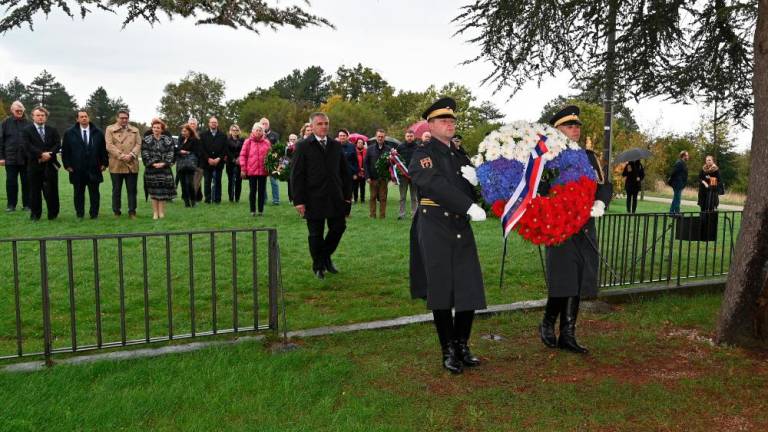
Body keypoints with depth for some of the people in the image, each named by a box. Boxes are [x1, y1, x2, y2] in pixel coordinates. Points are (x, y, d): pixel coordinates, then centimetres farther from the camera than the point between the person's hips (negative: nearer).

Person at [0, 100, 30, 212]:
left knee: (26, 182, 5)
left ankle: (27, 204, 12)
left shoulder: (28, 123, 4)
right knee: (11, 182, 4)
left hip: (26, 158, 0)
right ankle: (11, 204, 12)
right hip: (11, 158, 0)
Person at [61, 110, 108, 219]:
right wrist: (67, 165, 0)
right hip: (77, 169, 0)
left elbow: (103, 149, 8)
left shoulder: (98, 133, 7)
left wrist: (104, 163, 2)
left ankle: (94, 214, 11)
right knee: (78, 193, 7)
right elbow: (65, 150, 6)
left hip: (94, 169, 0)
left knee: (94, 193, 4)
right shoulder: (69, 133, 5)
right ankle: (79, 215, 15)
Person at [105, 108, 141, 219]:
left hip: (132, 165, 2)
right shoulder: (110, 129, 7)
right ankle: (116, 212, 13)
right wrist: (121, 156, -15)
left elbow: (138, 144, 5)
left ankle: (132, 211, 11)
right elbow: (109, 145, -4)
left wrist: (131, 155, -12)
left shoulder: (135, 130, 15)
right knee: (116, 190, 5)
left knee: (132, 190, 4)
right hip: (116, 165, -2)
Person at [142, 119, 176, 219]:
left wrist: (163, 163, -13)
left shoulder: (168, 140, 6)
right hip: (151, 169, 0)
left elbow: (171, 154, 0)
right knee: (153, 191, 1)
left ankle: (161, 212, 6)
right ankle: (155, 212, 7)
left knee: (163, 191, -1)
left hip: (164, 169, 0)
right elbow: (144, 154, -1)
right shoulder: (146, 140, 6)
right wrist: (152, 163, -12)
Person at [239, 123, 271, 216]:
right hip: (251, 170, -1)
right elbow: (243, 155, 1)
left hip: (263, 170, 1)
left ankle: (261, 210, 15)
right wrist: (243, 169, -4)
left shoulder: (266, 142, 4)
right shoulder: (248, 142, 0)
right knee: (253, 191, 5)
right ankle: (252, 210, 13)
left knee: (262, 191, 7)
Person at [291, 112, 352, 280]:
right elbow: (297, 175, -6)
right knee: (316, 234, 5)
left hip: (335, 198, 4)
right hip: (314, 200, -4)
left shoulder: (336, 145, 10)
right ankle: (319, 266, 22)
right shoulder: (303, 146, -3)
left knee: (338, 228, 6)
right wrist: (298, 200, -11)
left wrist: (347, 194, 8)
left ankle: (326, 256, 30)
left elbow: (344, 172, 13)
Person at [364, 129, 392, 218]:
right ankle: (372, 215, 11)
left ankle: (382, 215, 10)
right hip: (373, 177, 0)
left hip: (384, 177, 0)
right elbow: (366, 163, 3)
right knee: (372, 197, 5)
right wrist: (368, 176, -4)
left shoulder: (388, 149, 2)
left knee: (383, 198, 4)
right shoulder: (370, 148, 5)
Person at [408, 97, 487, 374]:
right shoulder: (423, 154, -3)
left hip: (461, 228, 6)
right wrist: (469, 207, -24)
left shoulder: (460, 155, 18)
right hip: (435, 229, -5)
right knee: (441, 292, 3)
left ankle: (462, 345, 21)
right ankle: (448, 351, 17)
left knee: (470, 290, 3)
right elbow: (436, 186, -18)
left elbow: (472, 191, 18)